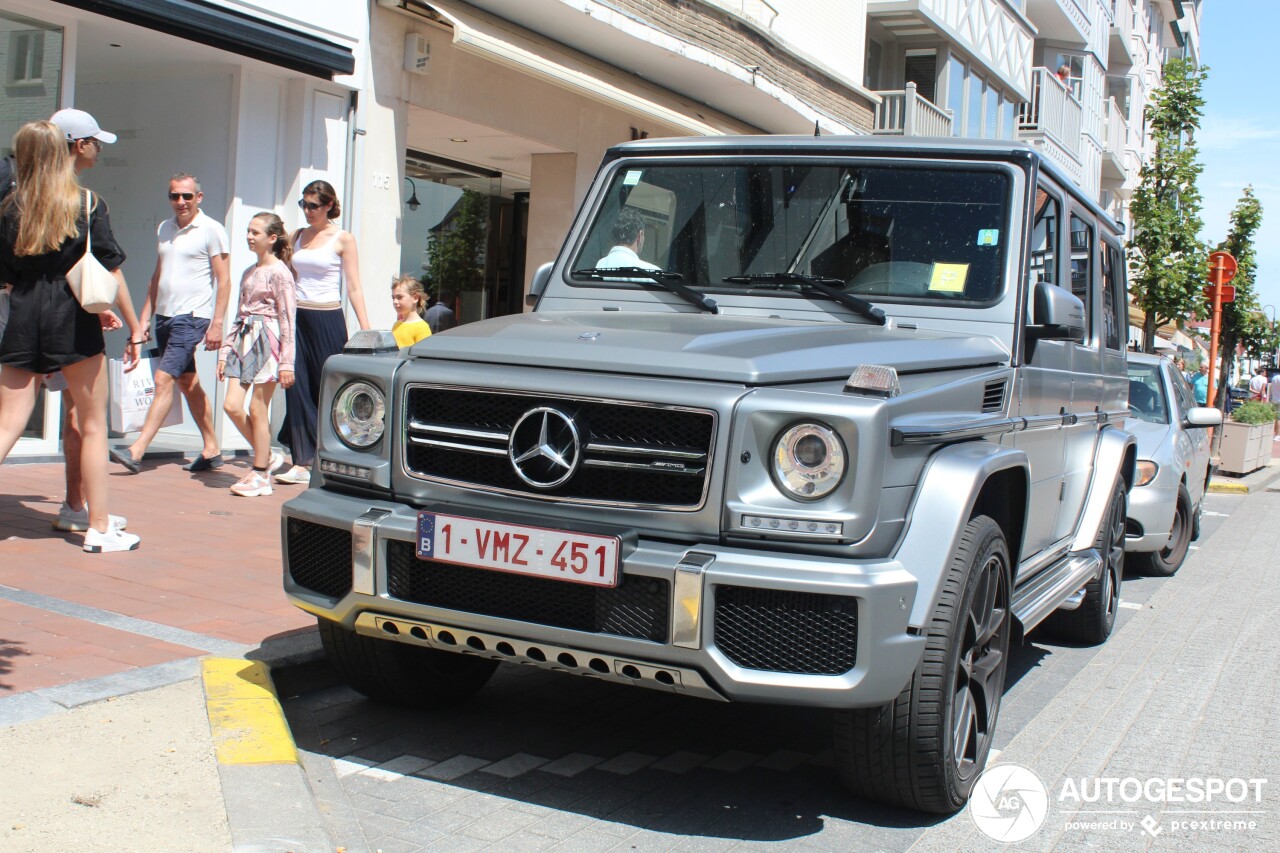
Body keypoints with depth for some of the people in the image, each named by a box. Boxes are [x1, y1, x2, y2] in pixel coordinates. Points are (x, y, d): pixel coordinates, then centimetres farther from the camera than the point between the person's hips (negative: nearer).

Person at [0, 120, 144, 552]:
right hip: (73, 323, -2)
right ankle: (99, 528, 13)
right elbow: (110, 271, -3)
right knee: (93, 426, 8)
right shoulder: (88, 205, -2)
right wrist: (134, 328, 3)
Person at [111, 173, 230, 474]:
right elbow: (157, 276, 21)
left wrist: (217, 323, -15)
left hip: (191, 317, -8)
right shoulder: (164, 229, 15)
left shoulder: (211, 230, -6)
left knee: (164, 379, -14)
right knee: (188, 383, 12)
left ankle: (136, 451, -17)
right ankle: (211, 449, 20)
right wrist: (145, 317, 15)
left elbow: (223, 280, -8)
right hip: (164, 317, 8)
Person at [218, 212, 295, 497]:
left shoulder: (279, 272, -7)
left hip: (267, 341, -7)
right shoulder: (248, 273, 17)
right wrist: (225, 351, 16)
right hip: (245, 340, 7)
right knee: (232, 406, -1)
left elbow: (287, 319, -10)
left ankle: (260, 475, 8)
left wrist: (286, 363, -14)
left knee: (258, 410, -3)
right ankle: (267, 456, 17)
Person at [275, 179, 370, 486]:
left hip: (327, 319, -4)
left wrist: (365, 329, -9)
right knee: (297, 388, -2)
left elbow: (353, 287, -3)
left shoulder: (343, 239, -1)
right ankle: (303, 462, 1)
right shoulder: (298, 236, 12)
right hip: (298, 318, 4)